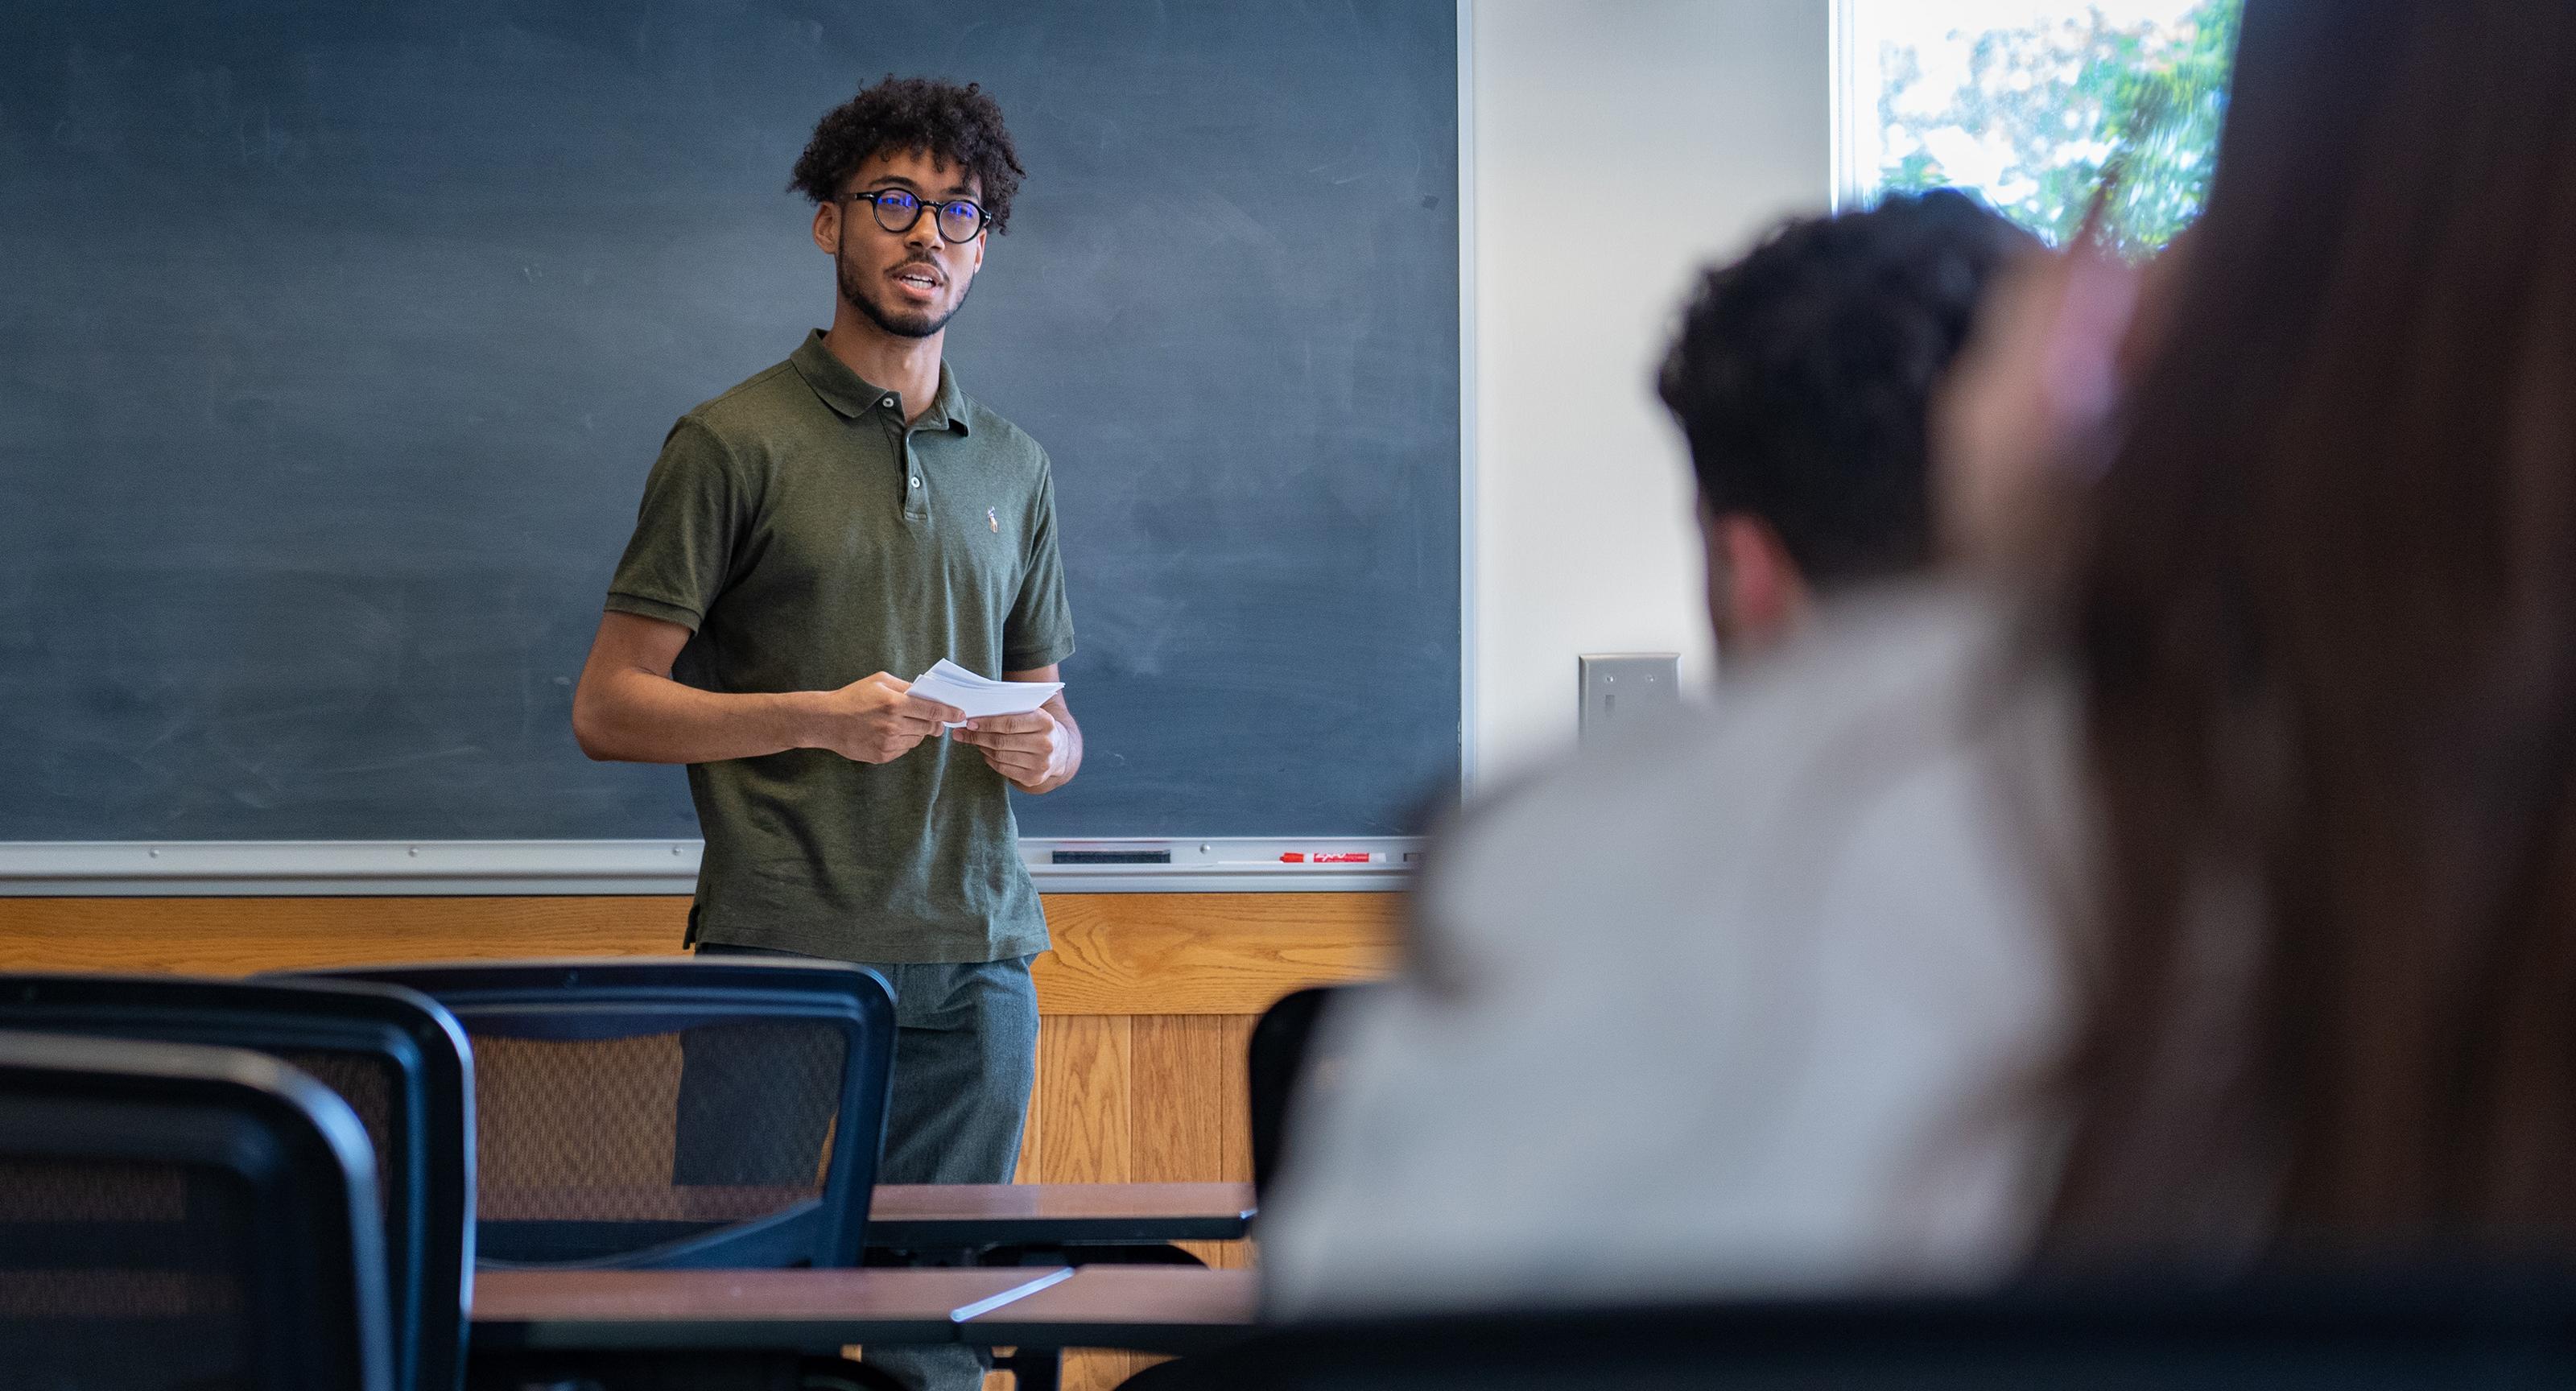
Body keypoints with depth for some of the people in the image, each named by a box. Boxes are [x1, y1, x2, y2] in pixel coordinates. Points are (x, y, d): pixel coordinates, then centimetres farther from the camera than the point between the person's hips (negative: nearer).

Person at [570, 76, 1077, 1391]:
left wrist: (1043, 748, -2)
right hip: (782, 953, -4)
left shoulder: (1013, 467, 17)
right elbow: (608, 706, -3)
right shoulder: (734, 444, 0)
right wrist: (818, 716, -16)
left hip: (974, 961, 5)